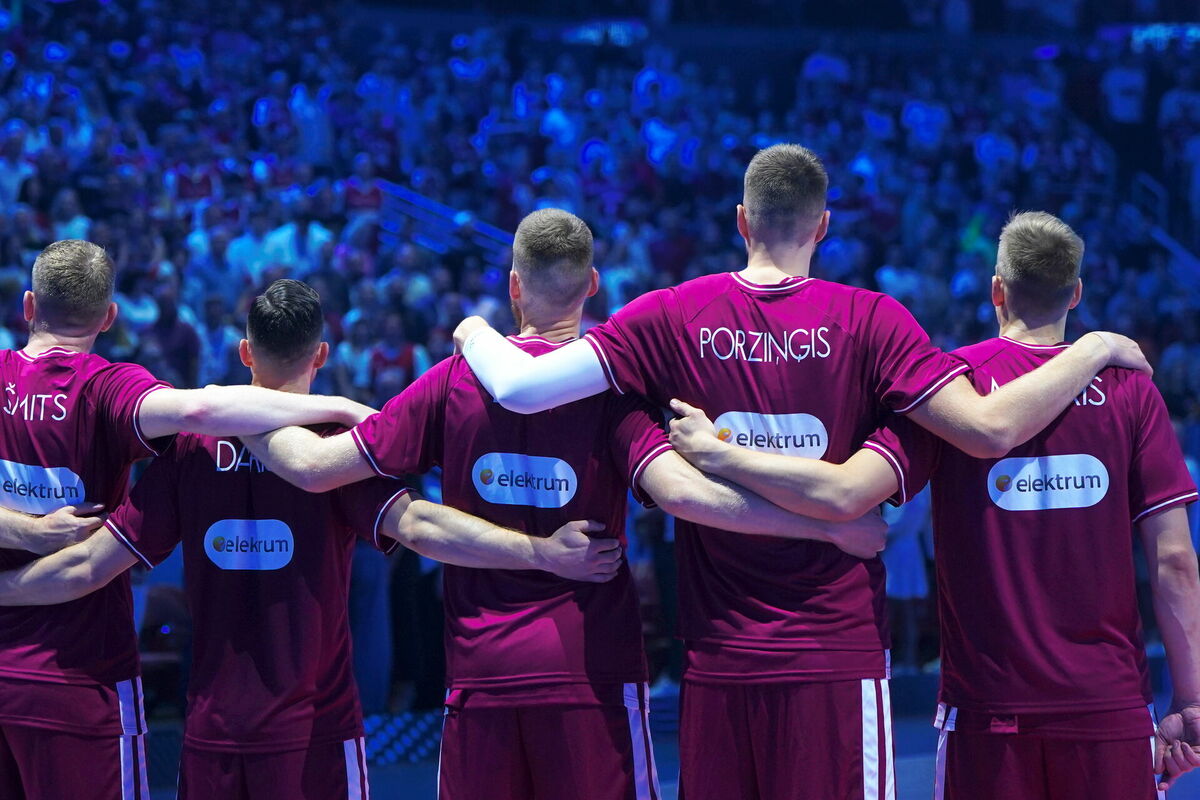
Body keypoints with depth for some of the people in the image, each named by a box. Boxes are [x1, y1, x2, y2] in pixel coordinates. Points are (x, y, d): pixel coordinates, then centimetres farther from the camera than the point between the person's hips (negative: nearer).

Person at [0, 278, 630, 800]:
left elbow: (86, 568, 2)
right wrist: (541, 552, -28)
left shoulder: (193, 447, 2)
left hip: (210, 732, 3)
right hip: (312, 732, -3)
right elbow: (414, 524, -22)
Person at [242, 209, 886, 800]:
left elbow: (315, 466, 1)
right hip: (593, 671, -2)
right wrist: (831, 528, -21)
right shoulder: (610, 387, -4)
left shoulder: (456, 380, 2)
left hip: (480, 671, 2)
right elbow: (680, 490, -21)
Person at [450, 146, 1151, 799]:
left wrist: (477, 334, 18)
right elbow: (990, 430, -13)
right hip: (839, 654, -2)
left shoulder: (673, 317, 1)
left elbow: (522, 389, -4)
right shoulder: (867, 321, -5)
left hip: (718, 660, 2)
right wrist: (1094, 350, 1)